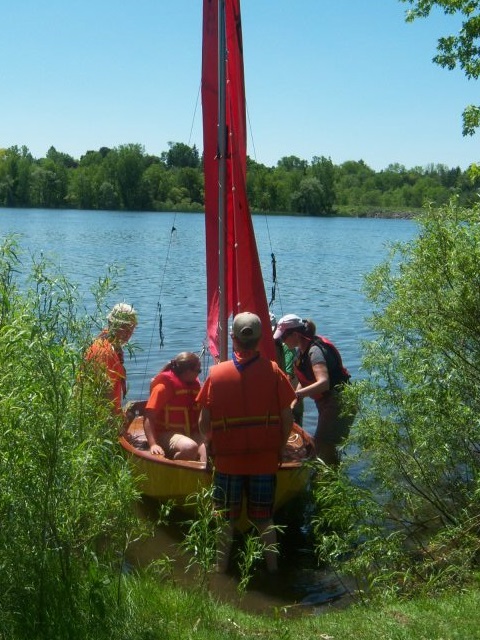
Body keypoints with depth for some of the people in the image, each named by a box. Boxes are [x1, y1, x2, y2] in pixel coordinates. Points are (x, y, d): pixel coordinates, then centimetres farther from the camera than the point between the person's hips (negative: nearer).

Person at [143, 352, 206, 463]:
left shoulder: (194, 385, 10)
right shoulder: (165, 385, -12)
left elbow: (199, 413, 20)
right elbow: (149, 417, -17)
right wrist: (153, 444, -28)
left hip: (190, 433, 6)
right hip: (167, 434, -6)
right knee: (190, 447, -35)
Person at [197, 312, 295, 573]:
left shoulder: (217, 373, -7)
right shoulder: (273, 371, -7)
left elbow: (204, 422, -5)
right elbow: (287, 418, -5)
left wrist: (211, 443, 13)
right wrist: (280, 447, 10)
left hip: (227, 459, 0)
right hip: (265, 458, 1)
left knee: (225, 519, 14)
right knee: (265, 518, 15)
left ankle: (221, 572, 21)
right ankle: (272, 570, 20)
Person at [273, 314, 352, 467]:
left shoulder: (314, 351, -24)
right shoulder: (302, 350, 6)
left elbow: (323, 383, -37)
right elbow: (304, 381, 13)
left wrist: (296, 394, -44)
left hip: (338, 403, -10)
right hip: (327, 403, 10)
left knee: (323, 448, -8)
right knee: (325, 448, 16)